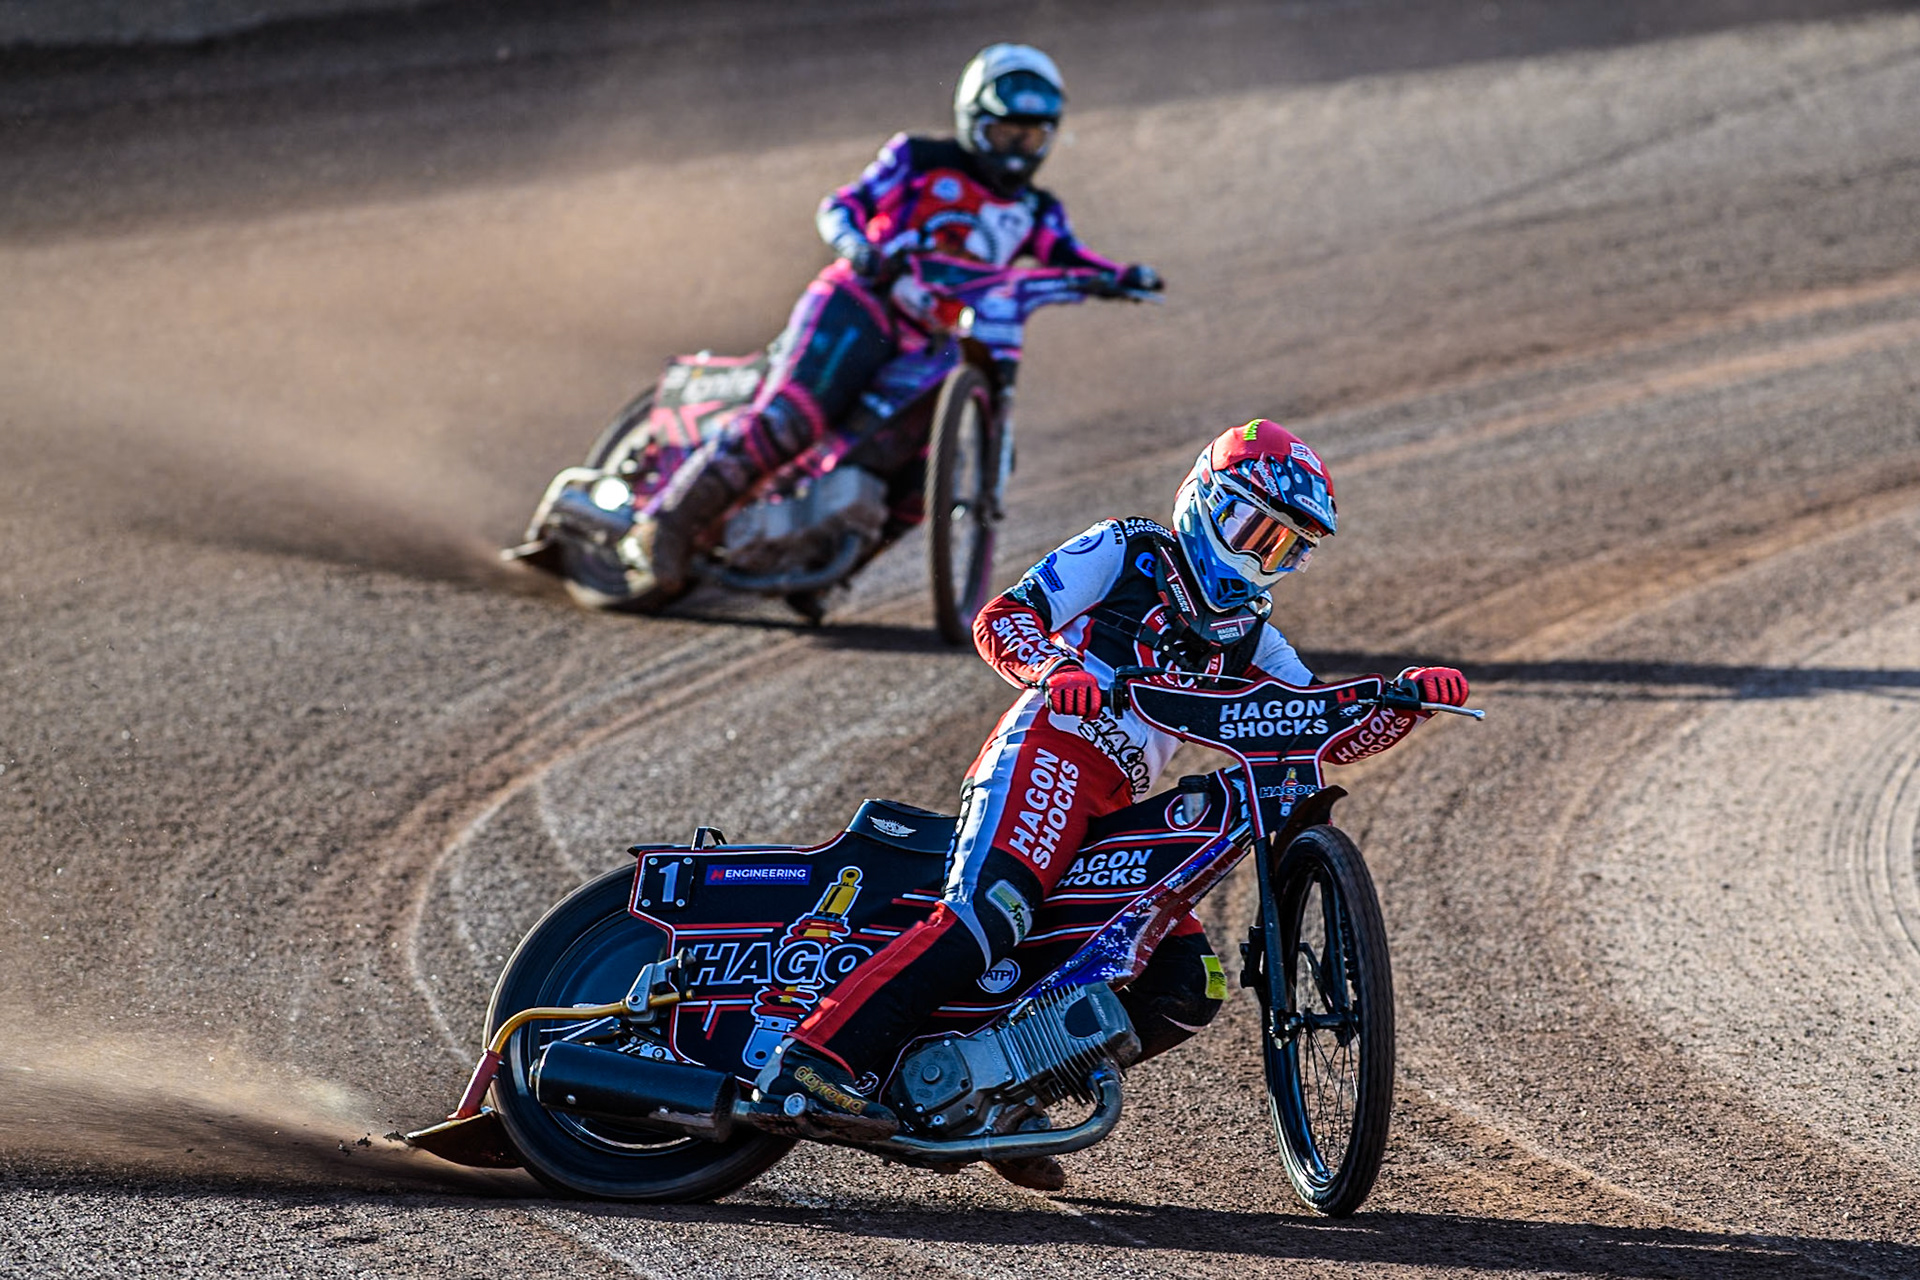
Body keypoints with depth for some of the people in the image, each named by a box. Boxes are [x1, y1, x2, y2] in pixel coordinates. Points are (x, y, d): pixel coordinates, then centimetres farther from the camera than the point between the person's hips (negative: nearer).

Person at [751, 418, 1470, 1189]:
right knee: (989, 912, -31)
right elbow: (1002, 617, -1)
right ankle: (813, 1059, -41)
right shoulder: (1125, 553, 9)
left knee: (1187, 988, -2)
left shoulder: (1246, 635, 27)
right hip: (1048, 751, -8)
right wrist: (1052, 671, -22)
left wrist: (1406, 699, 3)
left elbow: (1333, 736, 22)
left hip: (1113, 810, 8)